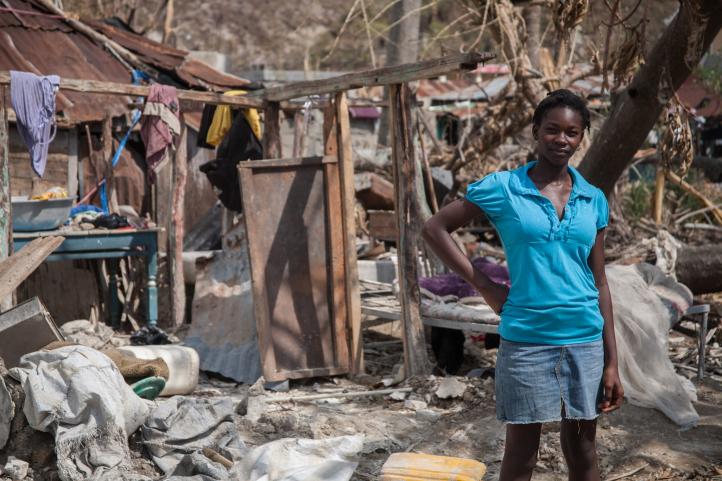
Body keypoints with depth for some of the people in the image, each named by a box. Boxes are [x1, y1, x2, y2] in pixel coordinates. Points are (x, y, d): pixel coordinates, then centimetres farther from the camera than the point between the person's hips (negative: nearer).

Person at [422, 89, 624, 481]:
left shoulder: (594, 200, 5)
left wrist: (612, 362, 6)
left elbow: (599, 283, 8)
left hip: (585, 341, 3)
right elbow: (434, 229, 0)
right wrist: (484, 286, -5)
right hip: (525, 340, -3)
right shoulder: (502, 188, -5)